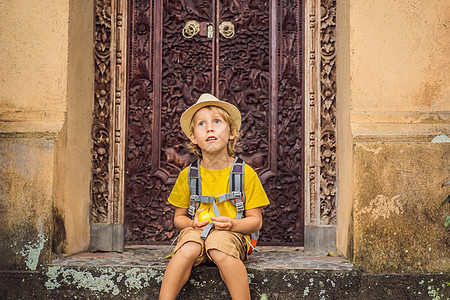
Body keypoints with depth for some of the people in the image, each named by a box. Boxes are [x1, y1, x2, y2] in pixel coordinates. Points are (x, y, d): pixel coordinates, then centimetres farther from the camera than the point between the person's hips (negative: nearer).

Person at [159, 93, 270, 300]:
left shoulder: (245, 173, 0)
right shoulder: (187, 175, 6)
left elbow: (256, 221, 1)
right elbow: (179, 217, 13)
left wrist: (232, 224, -19)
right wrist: (192, 223, -10)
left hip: (231, 236, -1)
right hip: (196, 233, 2)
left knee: (219, 246, -36)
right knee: (188, 249, -33)